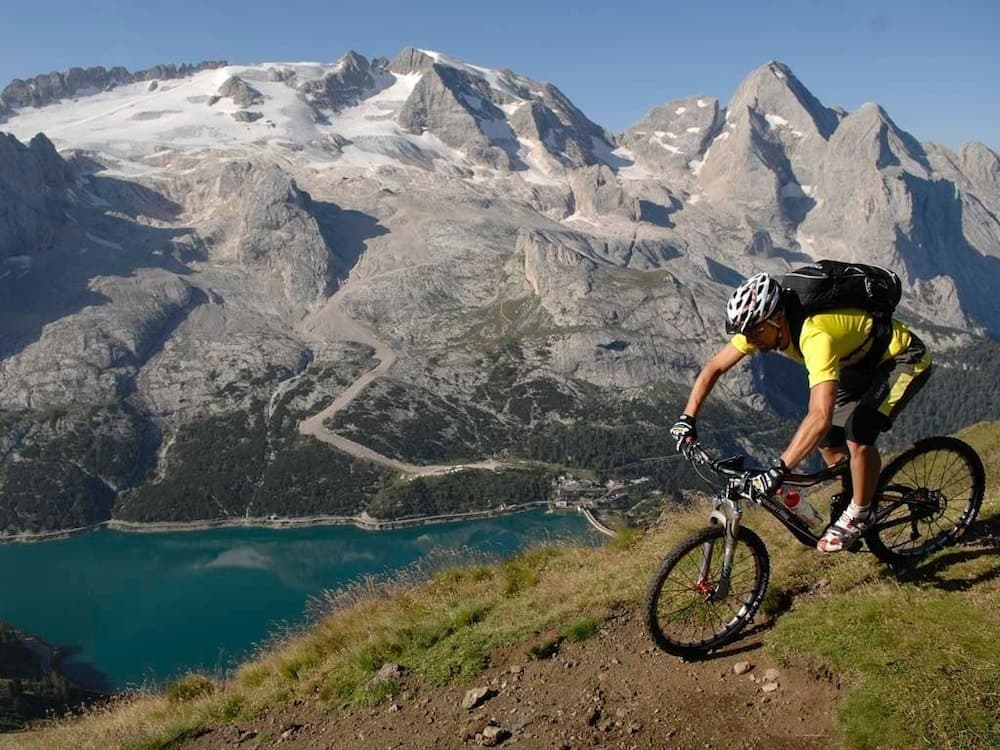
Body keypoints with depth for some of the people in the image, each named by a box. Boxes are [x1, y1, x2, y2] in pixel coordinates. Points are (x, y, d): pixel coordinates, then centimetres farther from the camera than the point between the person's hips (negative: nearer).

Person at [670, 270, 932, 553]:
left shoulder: (815, 335, -42)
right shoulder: (761, 324, -17)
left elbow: (820, 415, -49)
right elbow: (714, 367, -8)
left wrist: (777, 471, -53)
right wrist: (687, 418, -18)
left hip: (902, 359, -8)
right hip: (861, 361, 8)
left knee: (858, 433, -25)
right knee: (827, 440, 2)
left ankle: (859, 515, -2)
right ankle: (853, 500, 27)